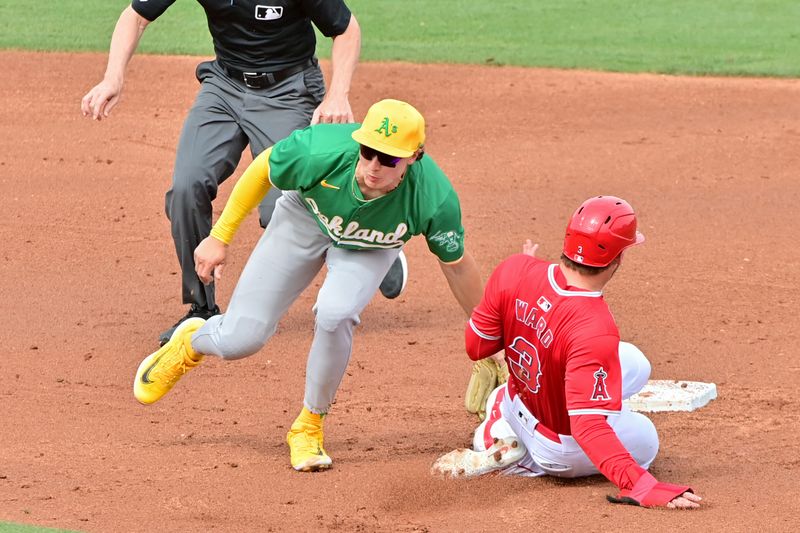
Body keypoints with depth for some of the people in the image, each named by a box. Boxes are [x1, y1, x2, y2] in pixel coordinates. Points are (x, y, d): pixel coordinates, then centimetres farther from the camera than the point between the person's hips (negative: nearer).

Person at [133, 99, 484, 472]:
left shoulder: (435, 200, -37)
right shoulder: (321, 153, -40)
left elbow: (457, 264, -17)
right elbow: (264, 168, -16)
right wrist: (220, 237, -9)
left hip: (368, 249, 0)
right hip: (305, 218, 0)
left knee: (334, 314, -31)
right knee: (239, 339, -3)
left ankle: (309, 427, -6)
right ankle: (192, 342, 37)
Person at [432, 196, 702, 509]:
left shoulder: (515, 271, -20)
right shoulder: (595, 331, -38)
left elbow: (476, 347, -4)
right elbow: (589, 428, -40)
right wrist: (643, 487, -43)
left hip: (516, 406, 7)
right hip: (565, 454, -7)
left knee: (633, 363, 26)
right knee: (645, 440, 25)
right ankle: (523, 461, 3)